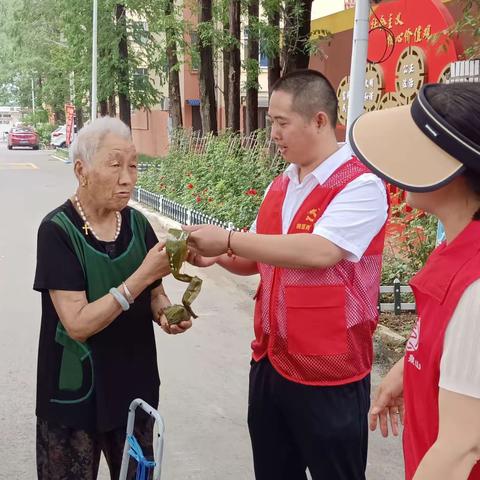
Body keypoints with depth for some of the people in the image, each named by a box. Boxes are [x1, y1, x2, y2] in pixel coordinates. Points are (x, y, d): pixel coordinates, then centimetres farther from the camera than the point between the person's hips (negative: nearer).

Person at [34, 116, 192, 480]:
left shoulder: (137, 223, -2)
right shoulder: (58, 231, -17)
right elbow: (78, 323, -23)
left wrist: (165, 312, -13)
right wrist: (143, 274, -28)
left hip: (135, 388, 5)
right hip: (75, 397, -5)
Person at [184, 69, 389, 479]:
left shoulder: (360, 184, -16)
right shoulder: (280, 186, 9)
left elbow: (318, 252, -30)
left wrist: (229, 239, -23)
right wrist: (218, 257, -5)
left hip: (328, 373, -7)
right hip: (269, 362, 8)